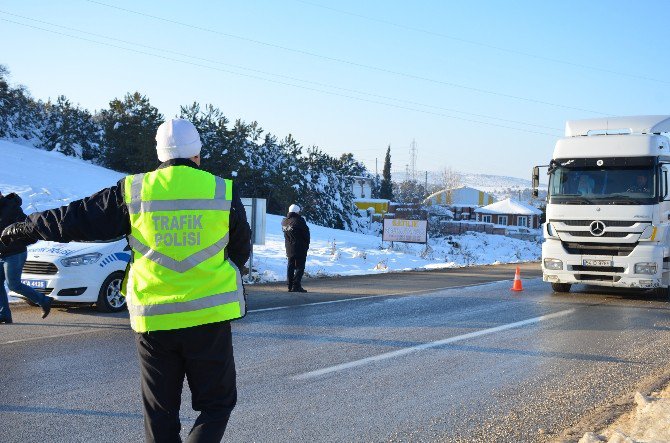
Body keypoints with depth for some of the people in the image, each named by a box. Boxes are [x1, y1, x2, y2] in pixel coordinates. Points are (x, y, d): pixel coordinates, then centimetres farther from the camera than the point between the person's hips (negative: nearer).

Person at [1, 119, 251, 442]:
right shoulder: (224, 192, 0)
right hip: (209, 318, -1)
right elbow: (241, 251, 13)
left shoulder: (133, 192, 0)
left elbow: (75, 218, 8)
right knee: (217, 403, 11)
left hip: (153, 320, 1)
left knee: (160, 413, 14)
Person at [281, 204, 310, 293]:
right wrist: (307, 244, 4)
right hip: (300, 248, -7)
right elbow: (306, 233, -9)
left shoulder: (284, 222, 7)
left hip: (289, 248, 7)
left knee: (290, 266, 12)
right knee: (300, 266, -3)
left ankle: (290, 286, 12)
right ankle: (296, 285, -10)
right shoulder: (299, 220, -14)